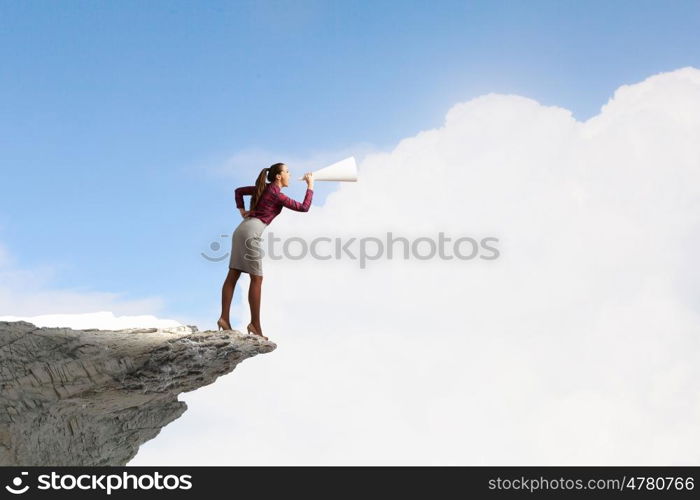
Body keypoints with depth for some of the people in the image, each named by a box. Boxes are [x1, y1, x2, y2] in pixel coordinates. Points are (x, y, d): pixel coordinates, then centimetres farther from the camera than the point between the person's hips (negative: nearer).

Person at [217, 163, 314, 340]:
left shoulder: (264, 188, 20)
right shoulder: (278, 195, -4)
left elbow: (238, 191, 29)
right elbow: (304, 208, -2)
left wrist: (242, 211, 21)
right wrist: (310, 185, 8)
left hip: (241, 230, 9)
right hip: (251, 232, -9)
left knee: (233, 275, 4)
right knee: (256, 279, -4)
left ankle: (224, 318, 1)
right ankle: (255, 324, -3)